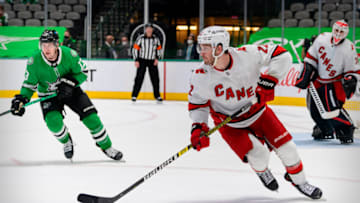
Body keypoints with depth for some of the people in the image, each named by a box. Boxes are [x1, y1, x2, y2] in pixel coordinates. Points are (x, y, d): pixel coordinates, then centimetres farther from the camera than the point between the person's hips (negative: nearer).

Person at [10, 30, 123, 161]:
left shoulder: (69, 54, -23)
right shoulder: (34, 61, -22)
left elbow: (83, 72, -11)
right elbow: (29, 84, -11)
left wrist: (70, 82, -28)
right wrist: (21, 99, -27)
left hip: (71, 90, 1)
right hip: (48, 94, 0)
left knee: (91, 117, -9)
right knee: (53, 122, -25)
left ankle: (106, 146, 13)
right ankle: (66, 141, 9)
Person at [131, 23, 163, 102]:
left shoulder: (156, 39, 4)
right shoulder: (140, 38, -6)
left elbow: (159, 49, 14)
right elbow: (135, 49, -4)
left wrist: (157, 58, 1)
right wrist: (136, 60, -9)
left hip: (152, 61, 3)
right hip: (142, 60, -3)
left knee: (155, 78, 3)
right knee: (139, 78, -7)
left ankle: (157, 96, 14)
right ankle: (134, 95, -2)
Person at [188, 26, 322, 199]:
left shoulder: (246, 55, -27)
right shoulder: (200, 77, -22)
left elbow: (282, 55, -19)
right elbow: (197, 104, -7)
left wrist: (268, 81, -26)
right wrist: (197, 127, -21)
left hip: (257, 110, 1)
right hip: (229, 123, -1)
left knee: (286, 147, 0)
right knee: (258, 155, -17)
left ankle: (299, 181, 27)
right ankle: (262, 171, 20)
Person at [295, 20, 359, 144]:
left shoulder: (349, 49, -18)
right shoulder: (322, 39, -10)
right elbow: (311, 56, 3)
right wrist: (307, 73, 0)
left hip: (335, 82, -5)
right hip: (319, 80, 5)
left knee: (332, 107, -22)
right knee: (314, 108, 8)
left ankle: (347, 130, -8)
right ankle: (325, 130, 30)